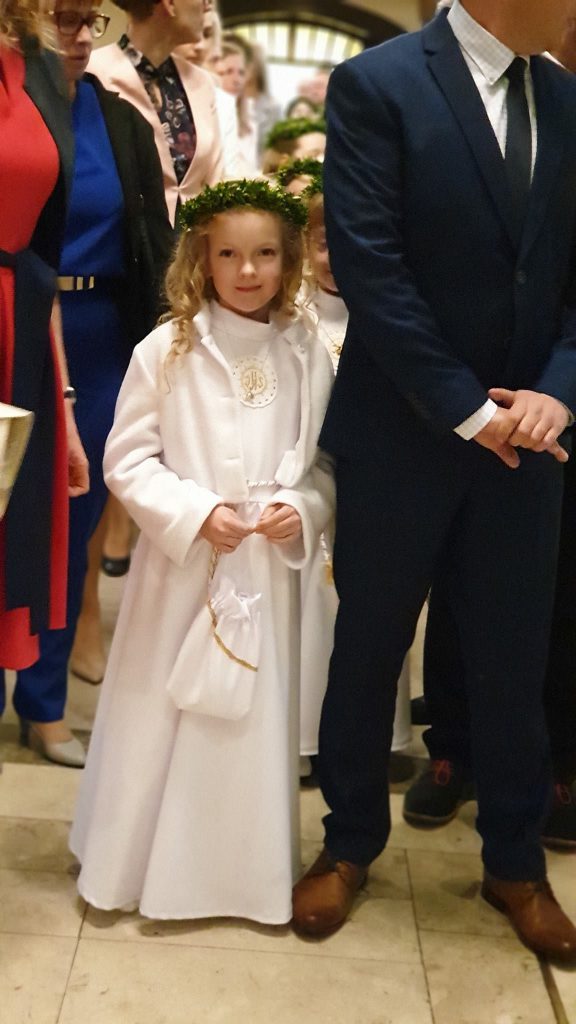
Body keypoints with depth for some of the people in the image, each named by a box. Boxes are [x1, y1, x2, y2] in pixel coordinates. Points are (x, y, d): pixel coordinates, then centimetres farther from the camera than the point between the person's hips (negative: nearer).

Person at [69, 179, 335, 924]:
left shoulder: (306, 358, 0)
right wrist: (193, 513, -15)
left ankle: (248, 872, 27)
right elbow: (127, 459, -4)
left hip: (266, 569, 2)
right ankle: (136, 862, 27)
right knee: (158, 712, 9)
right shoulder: (166, 351, -6)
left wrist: (301, 509, -13)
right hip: (178, 563, -1)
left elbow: (328, 464, 6)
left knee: (255, 718, 9)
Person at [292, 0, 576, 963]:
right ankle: (350, 839, 32)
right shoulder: (376, 83, -9)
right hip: (400, 430, -3)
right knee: (368, 646, 11)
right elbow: (369, 264, -15)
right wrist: (463, 408, -15)